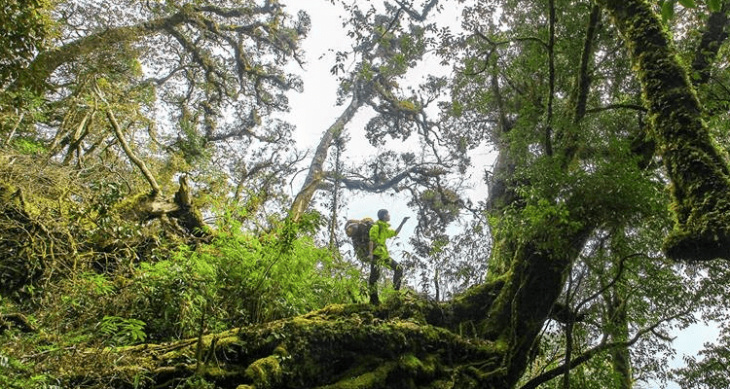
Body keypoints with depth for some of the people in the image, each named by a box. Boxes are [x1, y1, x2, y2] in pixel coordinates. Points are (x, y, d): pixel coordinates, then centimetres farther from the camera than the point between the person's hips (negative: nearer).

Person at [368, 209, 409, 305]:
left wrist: (402, 223, 28)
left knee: (399, 268, 6)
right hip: (376, 255, -9)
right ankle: (373, 299, -3)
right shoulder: (376, 227, -10)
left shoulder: (386, 228, 18)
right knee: (374, 276, -8)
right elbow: (372, 240, -17)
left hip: (384, 255, 9)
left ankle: (396, 290, 13)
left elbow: (395, 233, 32)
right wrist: (370, 253, -27)